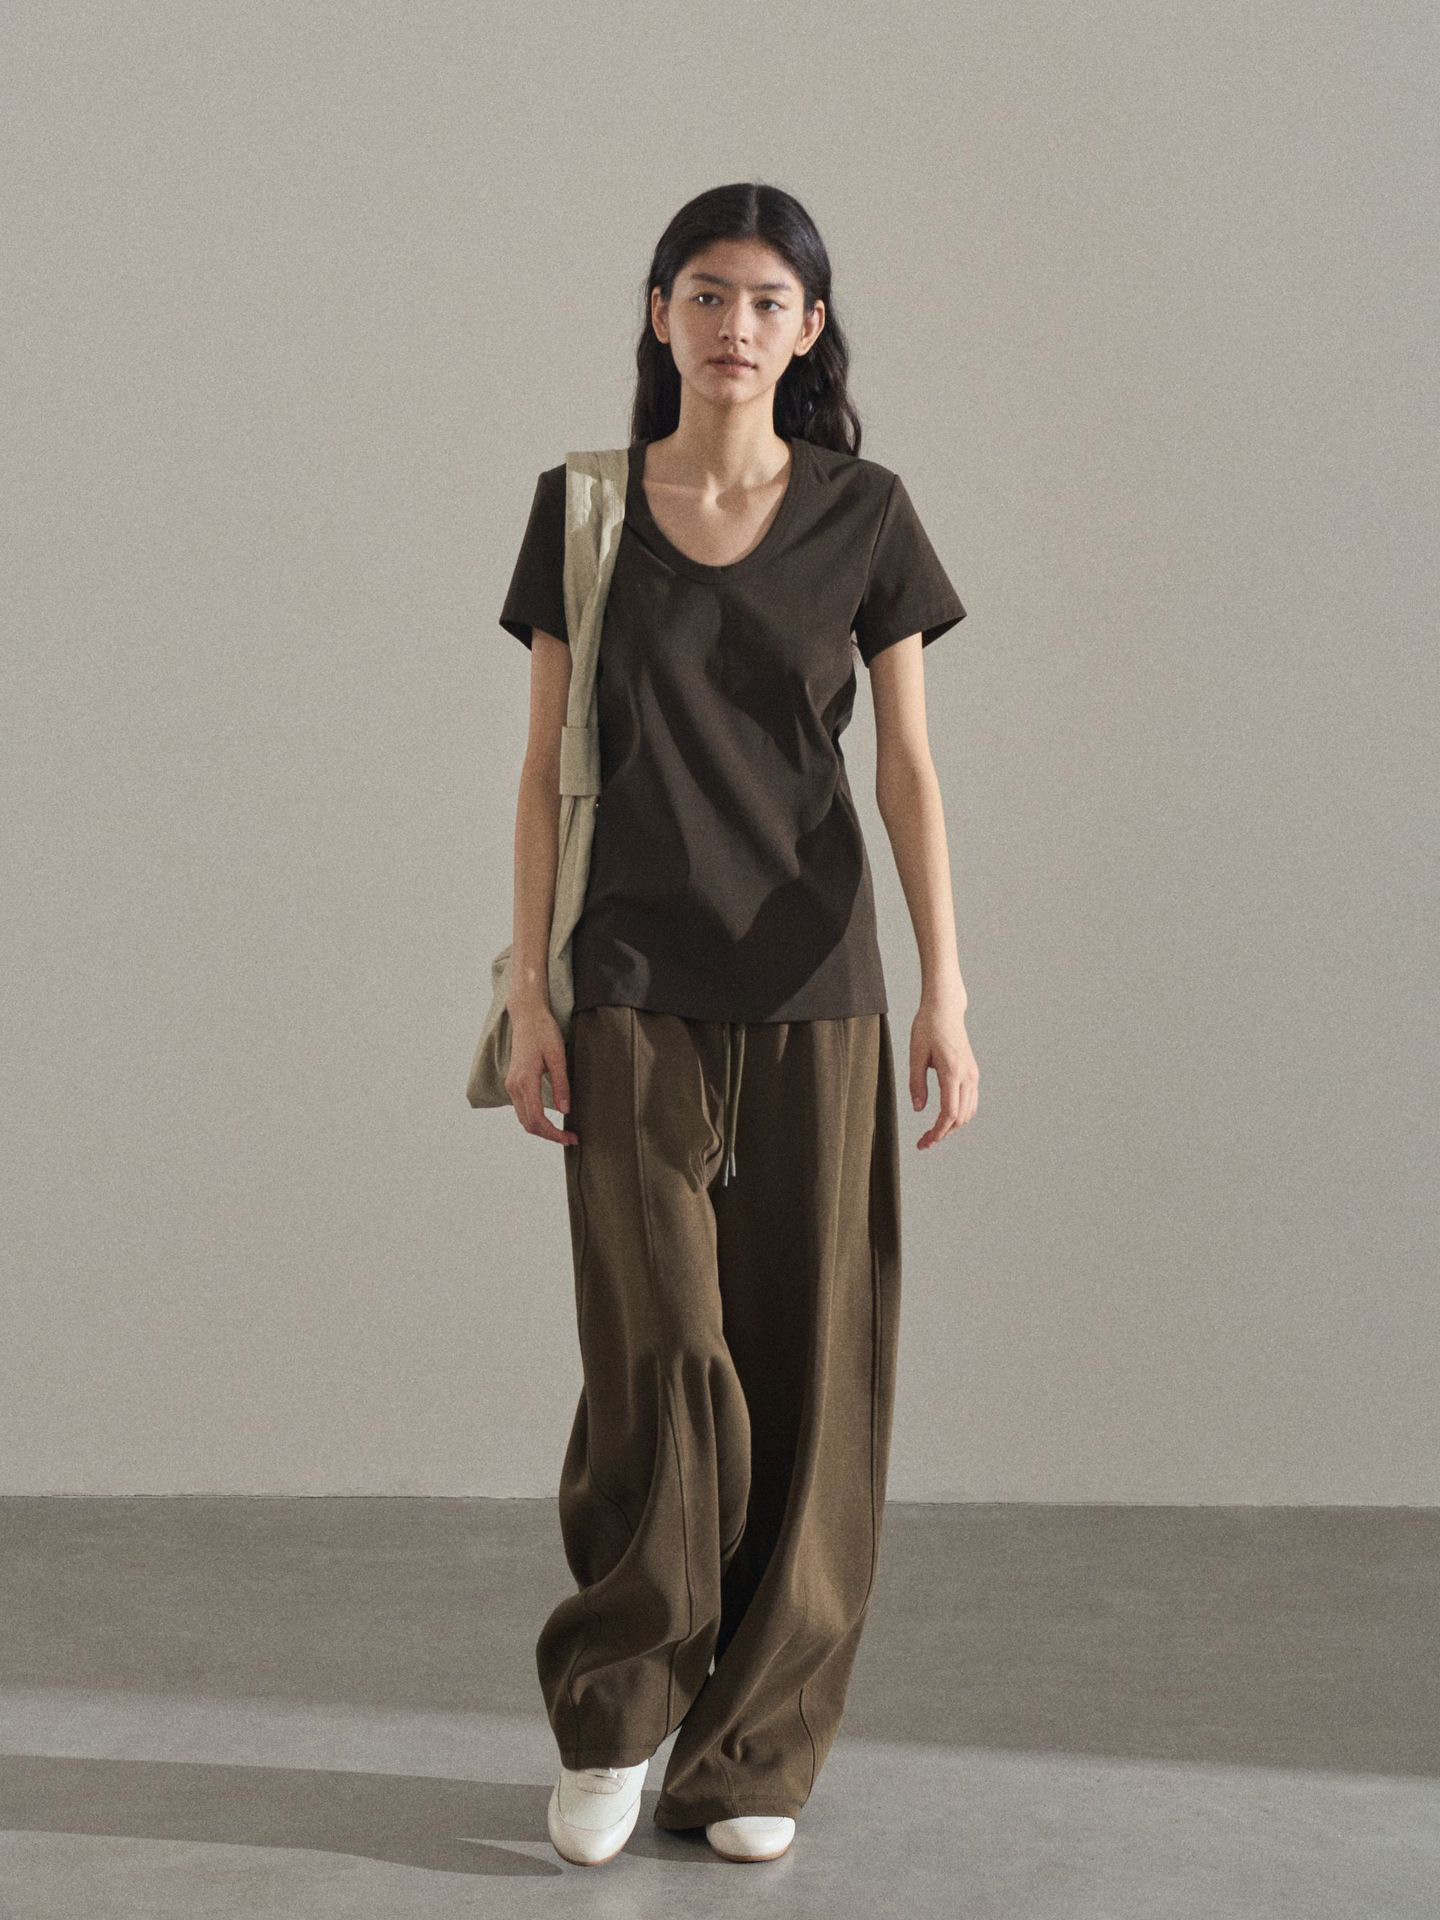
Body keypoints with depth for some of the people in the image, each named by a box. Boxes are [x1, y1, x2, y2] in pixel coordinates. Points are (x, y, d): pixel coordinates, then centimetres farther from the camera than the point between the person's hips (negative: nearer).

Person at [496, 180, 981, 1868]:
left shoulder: (863, 517, 3)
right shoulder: (583, 509, 4)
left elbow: (907, 767, 1)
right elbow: (547, 766, 4)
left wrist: (946, 994, -7)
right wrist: (528, 994, -2)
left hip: (812, 991, 1)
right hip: (633, 994, 0)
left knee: (806, 1365, 1)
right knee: (658, 1359, -7)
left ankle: (752, 1750, 16)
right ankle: (612, 1717, 15)